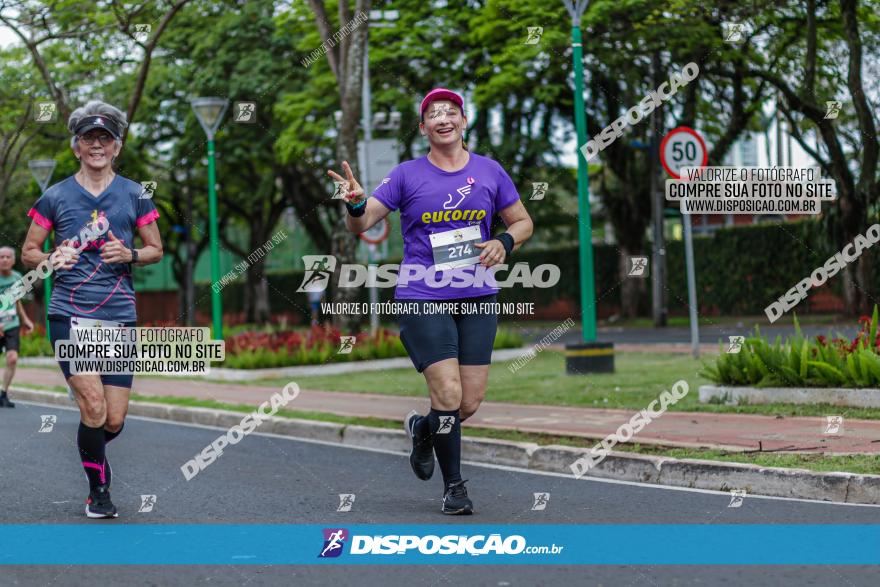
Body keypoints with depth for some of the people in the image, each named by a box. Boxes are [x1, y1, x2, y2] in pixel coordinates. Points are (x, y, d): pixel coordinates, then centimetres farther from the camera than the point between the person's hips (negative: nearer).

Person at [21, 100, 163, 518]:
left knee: (114, 421, -1)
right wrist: (53, 259, -11)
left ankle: (93, 451, 36)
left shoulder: (134, 195, 7)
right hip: (69, 315, -2)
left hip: (119, 318, 2)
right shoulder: (55, 197, 4)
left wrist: (130, 255, -7)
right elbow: (28, 252, 11)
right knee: (93, 404, -19)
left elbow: (156, 249, 14)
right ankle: (98, 490, 3)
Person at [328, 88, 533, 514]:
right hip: (422, 299, -3)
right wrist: (355, 204, -25)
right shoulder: (407, 175, 0)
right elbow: (361, 224, -2)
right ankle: (454, 486, 8)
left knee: (471, 403, 3)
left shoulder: (489, 171, 7)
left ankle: (422, 428, 37)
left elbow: (522, 222, 16)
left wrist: (504, 243, -5)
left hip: (477, 299, 3)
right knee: (449, 396, -12)